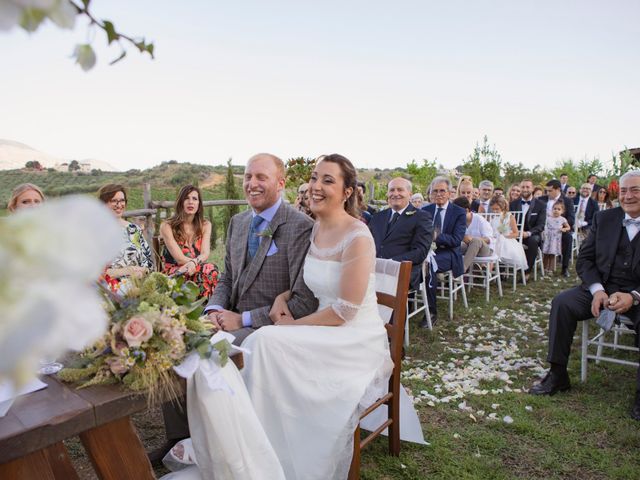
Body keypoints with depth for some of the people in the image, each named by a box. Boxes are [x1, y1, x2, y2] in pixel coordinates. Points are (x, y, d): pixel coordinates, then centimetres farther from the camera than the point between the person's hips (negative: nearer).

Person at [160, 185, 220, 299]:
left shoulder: (205, 225, 10)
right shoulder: (167, 226, -2)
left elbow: (205, 254, -5)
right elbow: (180, 259, -10)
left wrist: (194, 262, -27)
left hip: (194, 270, 4)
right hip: (173, 273, -3)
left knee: (211, 270, -33)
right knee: (210, 268, -33)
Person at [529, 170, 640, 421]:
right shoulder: (604, 219, 5)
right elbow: (584, 259, 4)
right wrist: (597, 290, -13)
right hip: (602, 288, 3)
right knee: (562, 303, -20)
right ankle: (557, 375, -9)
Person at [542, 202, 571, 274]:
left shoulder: (562, 219, 2)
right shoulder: (548, 218, 2)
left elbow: (568, 227, 13)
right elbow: (544, 225, 6)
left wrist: (564, 229, -7)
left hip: (555, 239, 0)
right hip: (547, 238, 0)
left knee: (552, 255, 4)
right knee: (545, 254, 3)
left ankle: (550, 269, 13)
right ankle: (544, 268, 14)